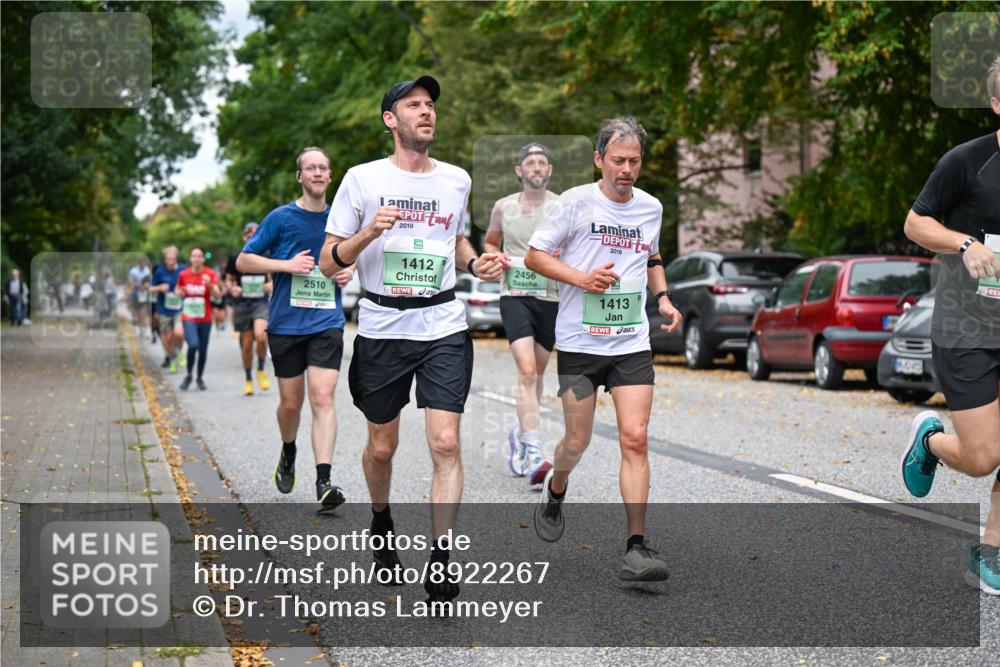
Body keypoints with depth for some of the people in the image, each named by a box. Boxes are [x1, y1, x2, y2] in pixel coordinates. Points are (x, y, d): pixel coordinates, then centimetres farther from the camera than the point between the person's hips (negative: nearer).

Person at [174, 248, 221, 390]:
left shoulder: (211, 274, -3)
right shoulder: (183, 274, 0)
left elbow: (217, 295, -11)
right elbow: (177, 290, 17)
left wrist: (210, 285, -29)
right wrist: (179, 292, -6)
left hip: (205, 318, 1)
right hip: (188, 317, -1)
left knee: (203, 349, 7)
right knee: (193, 345, -20)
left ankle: (200, 378, 28)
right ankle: (188, 376, 2)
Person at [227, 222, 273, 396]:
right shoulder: (236, 259, 5)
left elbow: (273, 278, 18)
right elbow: (228, 280, 11)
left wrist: (271, 286, -5)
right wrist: (232, 289, -11)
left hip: (261, 302, -1)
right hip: (242, 304, 1)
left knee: (260, 335, -25)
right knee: (247, 344, 3)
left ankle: (261, 370, -3)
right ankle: (248, 380, 20)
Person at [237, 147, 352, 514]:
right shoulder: (281, 218, -1)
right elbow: (243, 261, 0)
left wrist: (348, 272, 4)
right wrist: (287, 265, -12)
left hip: (327, 322, 1)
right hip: (286, 322, -1)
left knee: (322, 398, -13)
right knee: (291, 402, 8)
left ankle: (324, 482, -19)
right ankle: (288, 453, 39)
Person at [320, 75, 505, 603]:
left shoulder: (457, 180, 8)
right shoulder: (363, 179, -2)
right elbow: (328, 264, -2)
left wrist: (476, 263, 4)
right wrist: (369, 232, -20)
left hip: (444, 327, 1)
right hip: (381, 329, -1)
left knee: (445, 442, -12)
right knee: (382, 446, 11)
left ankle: (440, 559, -7)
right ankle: (381, 523, 40)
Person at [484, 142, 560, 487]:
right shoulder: (503, 207, 6)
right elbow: (489, 242, 22)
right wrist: (497, 257, 0)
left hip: (551, 297, 1)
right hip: (514, 295, -1)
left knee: (537, 372, 14)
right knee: (526, 371, -18)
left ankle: (520, 433, 39)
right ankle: (533, 454, -24)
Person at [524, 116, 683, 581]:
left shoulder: (651, 208, 8)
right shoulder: (576, 202, -6)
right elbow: (534, 256, -2)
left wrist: (663, 297, 9)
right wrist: (582, 278, -16)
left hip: (632, 343, 3)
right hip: (579, 342, -2)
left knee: (635, 439, -9)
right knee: (578, 441, 5)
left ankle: (637, 548, -8)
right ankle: (555, 491, 40)